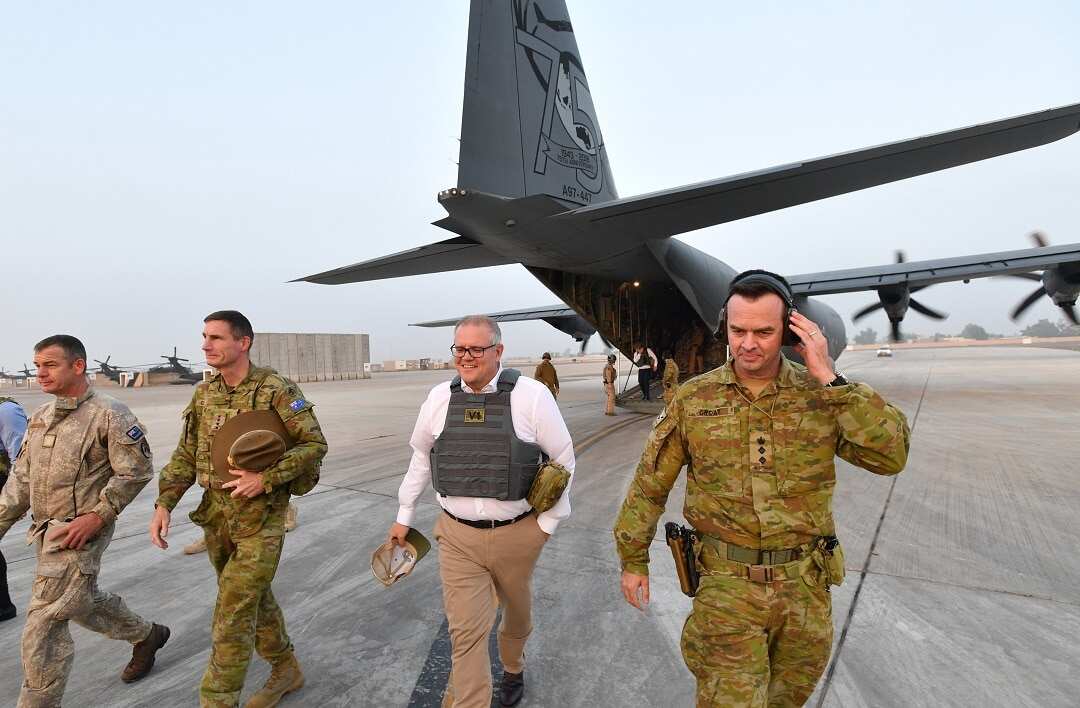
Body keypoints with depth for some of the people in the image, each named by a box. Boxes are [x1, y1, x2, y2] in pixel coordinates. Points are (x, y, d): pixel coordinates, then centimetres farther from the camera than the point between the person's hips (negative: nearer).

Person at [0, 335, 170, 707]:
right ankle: (147, 636, 43)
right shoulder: (40, 418, 9)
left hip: (78, 532, -8)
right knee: (82, 603, 23)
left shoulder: (109, 414, -15)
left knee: (43, 627, -4)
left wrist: (97, 516, -20)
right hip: (45, 532, 9)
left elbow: (136, 471, -17)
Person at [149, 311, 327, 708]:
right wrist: (164, 504, 0)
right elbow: (186, 456, 10)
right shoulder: (204, 394, 5)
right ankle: (286, 671, 40)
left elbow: (314, 444, -14)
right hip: (216, 512, 7)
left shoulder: (275, 390, -15)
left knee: (233, 612, -3)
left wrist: (266, 478, -23)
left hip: (260, 515, -7)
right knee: (254, 598, 20)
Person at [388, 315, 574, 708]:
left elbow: (564, 459, -4)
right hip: (457, 536, 1)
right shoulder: (440, 397, -4)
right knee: (466, 633, 2)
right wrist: (405, 515, 16)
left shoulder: (531, 395, -14)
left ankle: (513, 668, 54)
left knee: (517, 610, 23)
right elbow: (421, 457, 11)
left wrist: (548, 522, -2)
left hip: (517, 534, 0)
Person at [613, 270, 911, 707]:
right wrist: (633, 560, 3)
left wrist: (829, 379, -20)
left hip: (805, 584, 3)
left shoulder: (822, 395, -5)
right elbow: (649, 484, -2)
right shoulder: (693, 399, -9)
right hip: (727, 584, -2)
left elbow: (890, 455, -17)